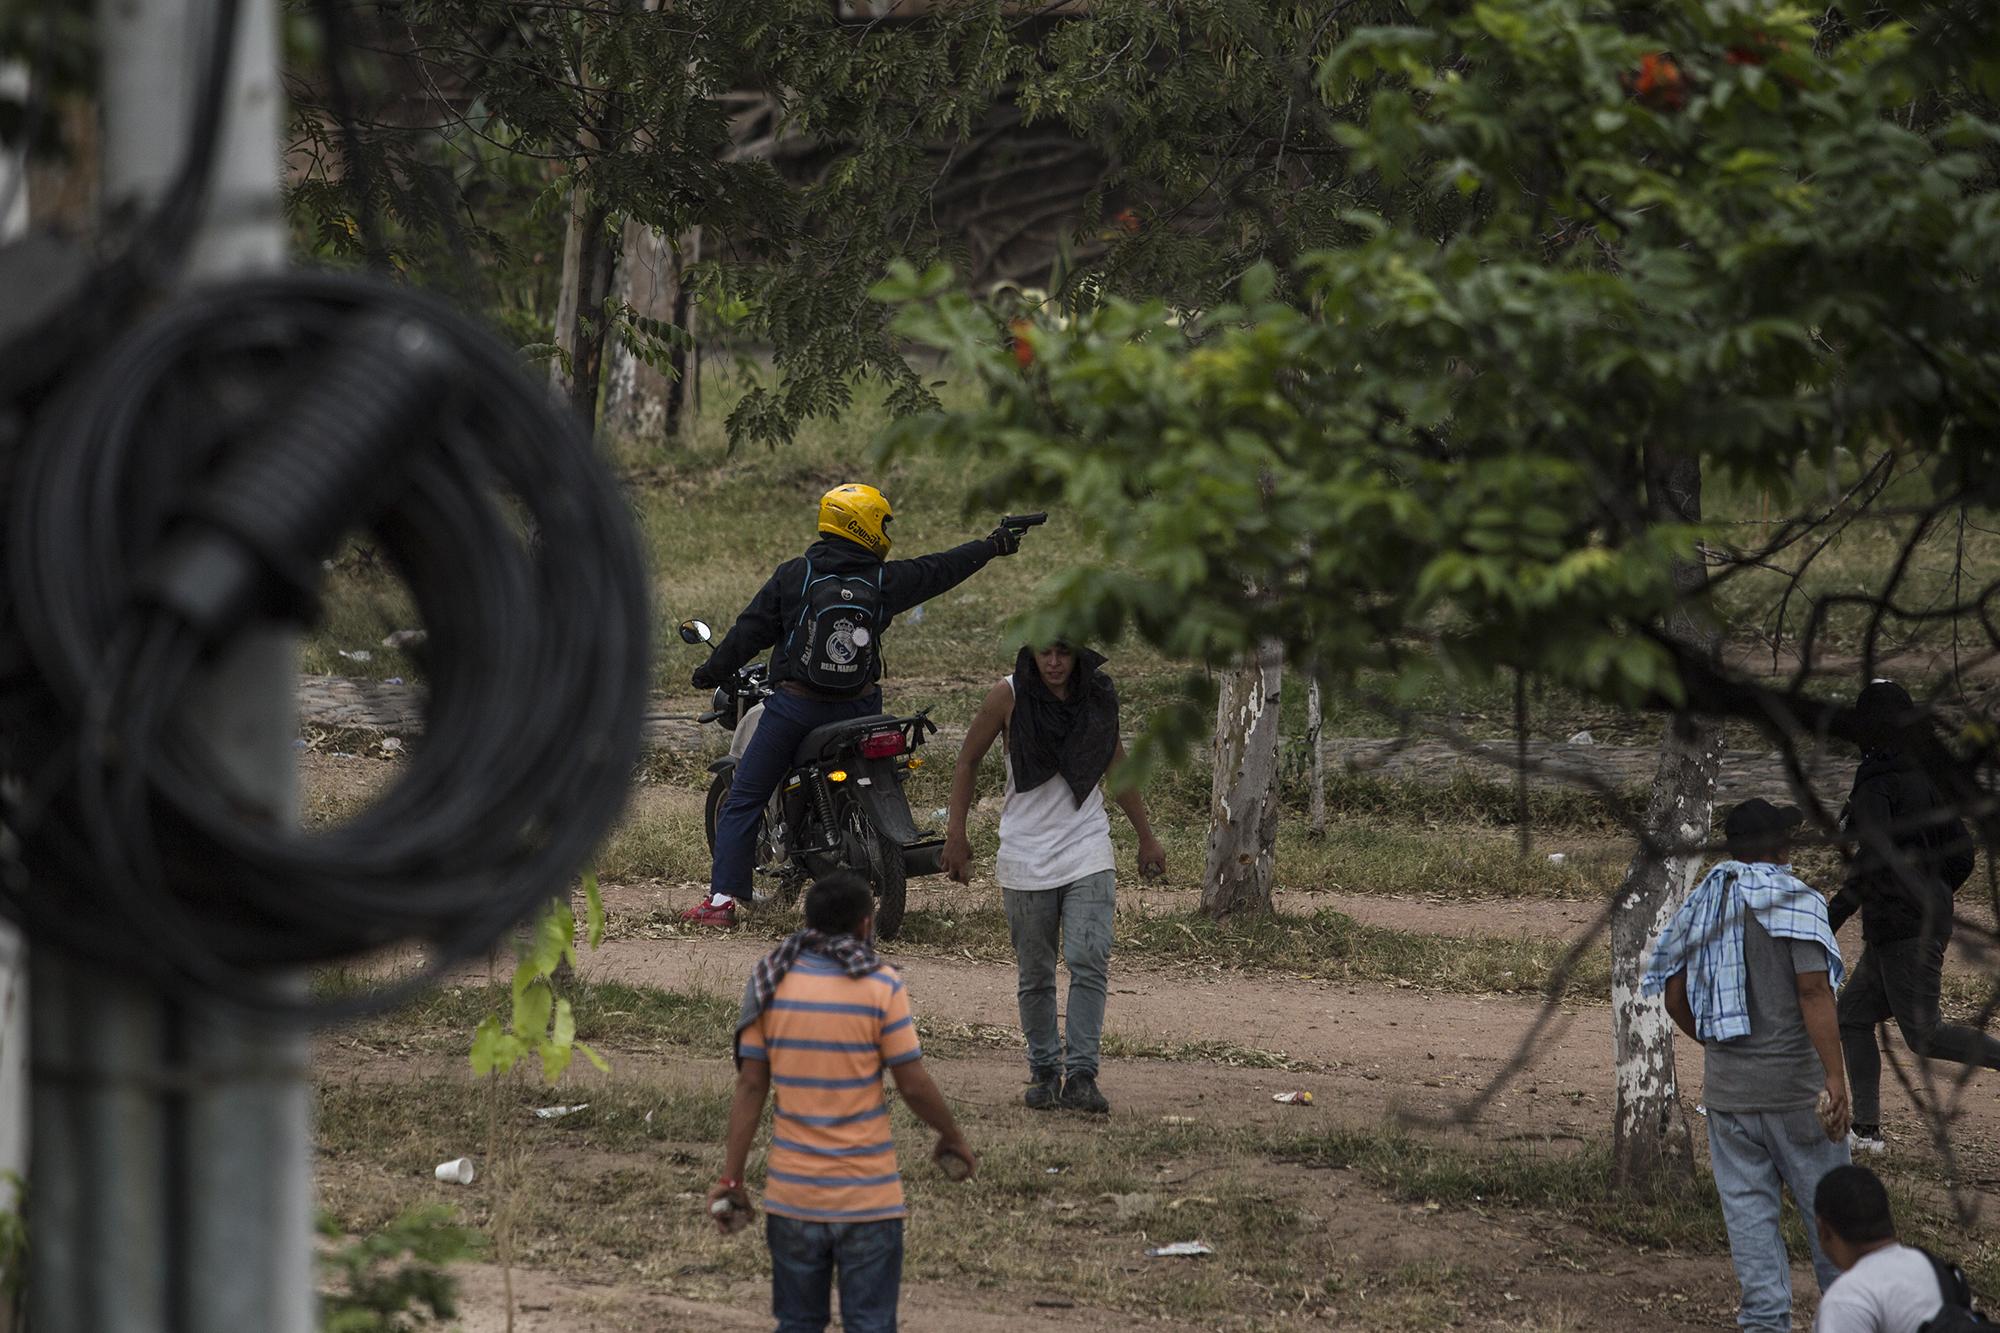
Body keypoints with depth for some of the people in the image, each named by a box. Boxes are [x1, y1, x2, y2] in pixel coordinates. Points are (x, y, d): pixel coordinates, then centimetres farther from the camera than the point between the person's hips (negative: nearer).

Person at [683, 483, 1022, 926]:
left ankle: (723, 899, -7)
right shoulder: (886, 581, -2)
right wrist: (992, 546, 27)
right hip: (856, 709, 1)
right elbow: (940, 569, 11)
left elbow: (752, 628, -3)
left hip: (794, 706, -1)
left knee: (743, 800, 2)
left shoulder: (794, 575, -5)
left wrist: (713, 671, 11)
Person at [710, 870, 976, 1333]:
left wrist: (731, 1178, 4)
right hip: (866, 1193, -3)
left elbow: (750, 1087, 0)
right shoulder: (880, 986, -10)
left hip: (792, 1191, 3)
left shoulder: (770, 983, 0)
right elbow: (914, 1087, -8)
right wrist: (953, 1137, 11)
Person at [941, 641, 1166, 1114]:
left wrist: (1146, 838, 21)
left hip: (1087, 854, 0)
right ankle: (1044, 1071, 20)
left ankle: (1080, 1076, -16)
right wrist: (956, 836, -1)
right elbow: (967, 760, 4)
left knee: (1089, 963, -15)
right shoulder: (1010, 696, -6)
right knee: (1035, 976, 6)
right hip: (1026, 857, 0)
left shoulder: (1099, 696, 1)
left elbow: (1115, 764, 16)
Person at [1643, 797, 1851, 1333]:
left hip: (1726, 1086, 5)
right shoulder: (1796, 902, -10)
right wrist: (1835, 1078, -22)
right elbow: (1813, 991, -20)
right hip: (1794, 1083, -5)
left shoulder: (1700, 904, 8)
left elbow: (1675, 998, 12)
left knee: (1748, 1208, 7)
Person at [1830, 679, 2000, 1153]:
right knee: (1852, 1015, 15)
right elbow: (1961, 852, 13)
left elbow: (1874, 860, -26)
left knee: (1925, 1034, -6)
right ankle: (1867, 1128, 14)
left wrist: (1833, 917, -21)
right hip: (1932, 916, 9)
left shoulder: (1874, 784, -15)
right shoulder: (1925, 780, 9)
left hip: (1900, 927, -9)